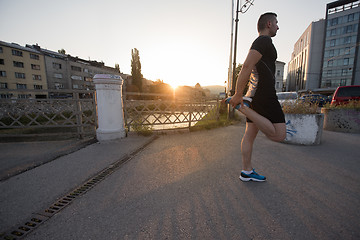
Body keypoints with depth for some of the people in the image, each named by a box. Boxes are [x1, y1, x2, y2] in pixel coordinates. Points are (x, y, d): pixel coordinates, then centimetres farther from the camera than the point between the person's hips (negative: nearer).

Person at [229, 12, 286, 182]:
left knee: (250, 135, 7)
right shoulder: (264, 40, -4)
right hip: (264, 94, -10)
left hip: (253, 95, 10)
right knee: (279, 135, -11)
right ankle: (243, 107, -12)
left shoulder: (258, 44, 27)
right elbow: (246, 66, -20)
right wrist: (238, 95, -24)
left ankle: (247, 172, 16)